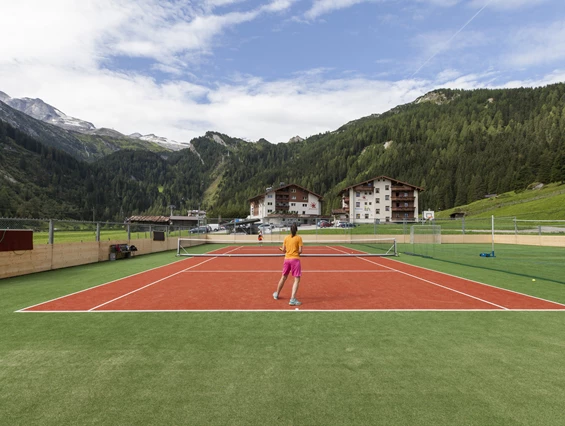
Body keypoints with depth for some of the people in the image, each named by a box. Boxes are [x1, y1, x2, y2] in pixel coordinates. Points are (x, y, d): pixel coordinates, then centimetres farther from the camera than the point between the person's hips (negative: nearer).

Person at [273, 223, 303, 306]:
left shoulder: (286, 238, 4)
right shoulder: (299, 238, -5)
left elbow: (283, 250, 5)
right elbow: (300, 251, -9)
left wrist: (281, 249, 27)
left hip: (287, 259, 5)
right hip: (295, 259, -5)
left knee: (283, 277, 21)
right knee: (297, 280, -1)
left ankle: (276, 294, 36)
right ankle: (292, 299, -9)